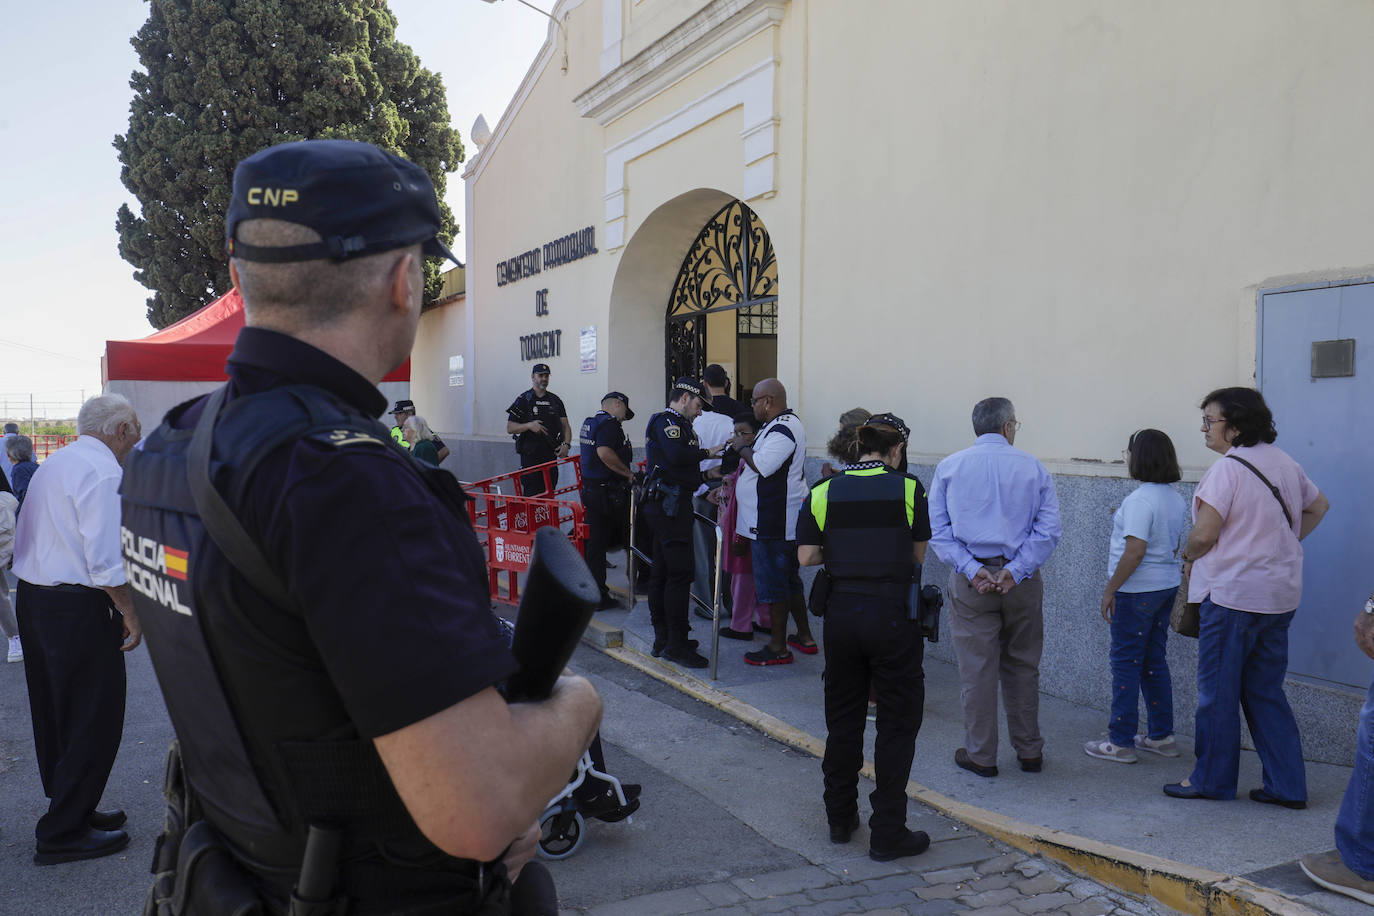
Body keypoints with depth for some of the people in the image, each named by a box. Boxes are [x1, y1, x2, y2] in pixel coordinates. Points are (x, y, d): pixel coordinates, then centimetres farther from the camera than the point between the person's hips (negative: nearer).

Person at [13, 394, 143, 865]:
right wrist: (130, 613, -14)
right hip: (77, 609, -10)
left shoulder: (54, 464, 15)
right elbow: (104, 557, -23)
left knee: (56, 715, 18)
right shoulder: (102, 472, -16)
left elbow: (29, 539, 19)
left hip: (32, 597, 10)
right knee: (94, 720, 0)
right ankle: (64, 833, 7)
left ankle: (71, 811, 31)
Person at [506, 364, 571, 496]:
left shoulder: (555, 400, 13)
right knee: (531, 495, -8)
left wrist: (566, 444, -6)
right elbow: (510, 428, -1)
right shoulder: (524, 399, 1)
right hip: (530, 456, -4)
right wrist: (529, 426, -18)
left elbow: (565, 426, 12)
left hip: (551, 454, 4)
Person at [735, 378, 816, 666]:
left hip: (773, 524, -11)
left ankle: (778, 648, 6)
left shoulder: (783, 429, -19)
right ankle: (805, 637, 28)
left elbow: (762, 465, -29)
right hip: (780, 521, 11)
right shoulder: (786, 423, 16)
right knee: (789, 580, 19)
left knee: (773, 585, -2)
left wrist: (742, 447, -13)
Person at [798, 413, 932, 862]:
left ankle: (840, 819, 29)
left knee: (842, 719, 17)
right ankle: (888, 834, 11)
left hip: (841, 612, 3)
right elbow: (919, 555, 3)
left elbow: (806, 556, -3)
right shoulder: (908, 488, -5)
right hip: (892, 613, -3)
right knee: (897, 724, 7)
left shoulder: (824, 491, 1)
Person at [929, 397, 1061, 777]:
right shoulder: (1033, 467, 4)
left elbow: (938, 529, -4)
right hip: (1021, 581, 1)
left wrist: (972, 570, -10)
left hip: (971, 579, -1)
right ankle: (1029, 751, 24)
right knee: (1022, 667, 14)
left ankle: (980, 755, 13)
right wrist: (1016, 571, -11)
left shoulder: (949, 467, 4)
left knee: (976, 669, 5)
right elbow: (1049, 528, -5)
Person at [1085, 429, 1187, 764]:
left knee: (1126, 664, 0)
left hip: (1137, 590, -9)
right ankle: (1161, 736, 24)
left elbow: (1135, 551, -24)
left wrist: (1110, 589, -17)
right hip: (1167, 586, 9)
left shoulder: (1139, 500, -20)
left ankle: (1121, 742, 6)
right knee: (1154, 662, 17)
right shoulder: (1175, 499, 9)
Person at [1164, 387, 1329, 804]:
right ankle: (1287, 785, 17)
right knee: (1266, 692, 15)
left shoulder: (1227, 469, -16)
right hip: (1281, 594, 8)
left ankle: (1212, 778, 16)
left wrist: (1189, 556, 1)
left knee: (1218, 692, 5)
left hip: (1232, 593, -8)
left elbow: (1204, 534, -20)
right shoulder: (1285, 463, 9)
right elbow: (1318, 506, 25)